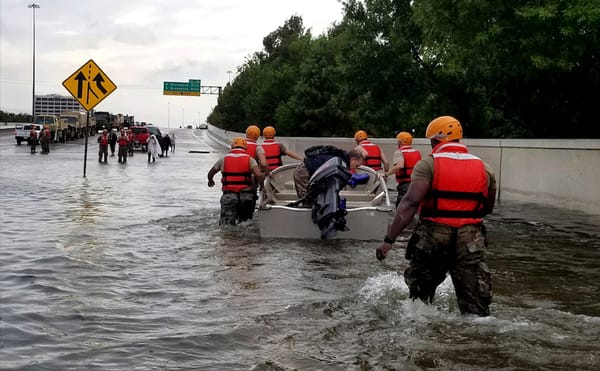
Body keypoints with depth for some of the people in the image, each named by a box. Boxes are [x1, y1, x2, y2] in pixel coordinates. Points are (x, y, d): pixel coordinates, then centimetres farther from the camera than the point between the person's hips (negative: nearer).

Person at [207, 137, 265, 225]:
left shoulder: (224, 159, 10)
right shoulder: (250, 159, 4)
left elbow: (210, 174, 24)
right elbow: (259, 175, -12)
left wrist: (210, 181, 45)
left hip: (228, 196, 0)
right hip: (246, 195, 0)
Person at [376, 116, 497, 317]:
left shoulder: (428, 164, -4)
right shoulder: (484, 169, 8)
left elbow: (410, 202, -16)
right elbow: (487, 208, 18)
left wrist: (389, 240, -19)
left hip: (433, 237, -2)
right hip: (471, 239, 2)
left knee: (419, 297, 19)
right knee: (476, 308, 4)